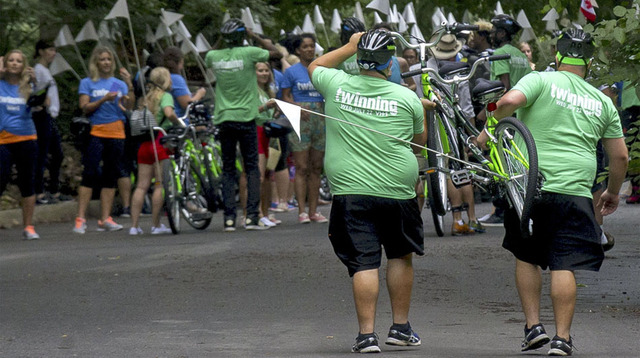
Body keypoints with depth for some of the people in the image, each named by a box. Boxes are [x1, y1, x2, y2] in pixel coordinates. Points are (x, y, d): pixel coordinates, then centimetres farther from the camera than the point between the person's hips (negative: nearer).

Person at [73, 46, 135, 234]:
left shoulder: (118, 84, 13)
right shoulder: (87, 83, 6)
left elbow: (129, 106, 0)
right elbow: (84, 108, -3)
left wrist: (130, 85, -13)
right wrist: (103, 100, -15)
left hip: (116, 134, 3)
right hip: (95, 132, -3)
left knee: (111, 176, 3)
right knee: (90, 174, -9)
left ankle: (105, 219, 6)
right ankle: (80, 219, -10)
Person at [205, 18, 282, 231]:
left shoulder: (214, 56, 1)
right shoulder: (248, 53, -10)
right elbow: (277, 53, 3)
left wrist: (221, 42, 19)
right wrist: (254, 36, 7)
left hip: (224, 118, 3)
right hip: (246, 118, -3)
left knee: (228, 170, 8)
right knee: (252, 168, 3)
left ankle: (229, 218, 1)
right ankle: (252, 216, -5)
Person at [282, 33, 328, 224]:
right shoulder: (292, 72, 2)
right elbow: (286, 97, 0)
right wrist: (298, 108, -17)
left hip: (320, 120, 4)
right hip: (300, 120, -4)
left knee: (316, 167, 5)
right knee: (302, 167, -7)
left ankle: (313, 210, 8)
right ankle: (302, 211, -7)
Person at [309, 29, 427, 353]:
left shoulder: (337, 85, -2)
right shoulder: (407, 98, -3)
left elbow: (315, 67, 22)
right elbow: (420, 140, 15)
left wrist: (349, 47, 28)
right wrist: (424, 112, 32)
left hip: (350, 191, 0)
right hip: (397, 191, 0)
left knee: (364, 263, -3)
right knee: (400, 257, 17)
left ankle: (367, 335, -8)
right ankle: (400, 328, 22)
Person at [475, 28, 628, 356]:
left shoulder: (541, 80, 2)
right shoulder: (602, 101, 13)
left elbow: (509, 101, -18)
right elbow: (620, 156, 16)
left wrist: (489, 131, -2)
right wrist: (612, 192, 32)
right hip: (574, 191, 1)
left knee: (526, 257, 17)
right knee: (563, 266, 0)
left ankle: (533, 326, 11)